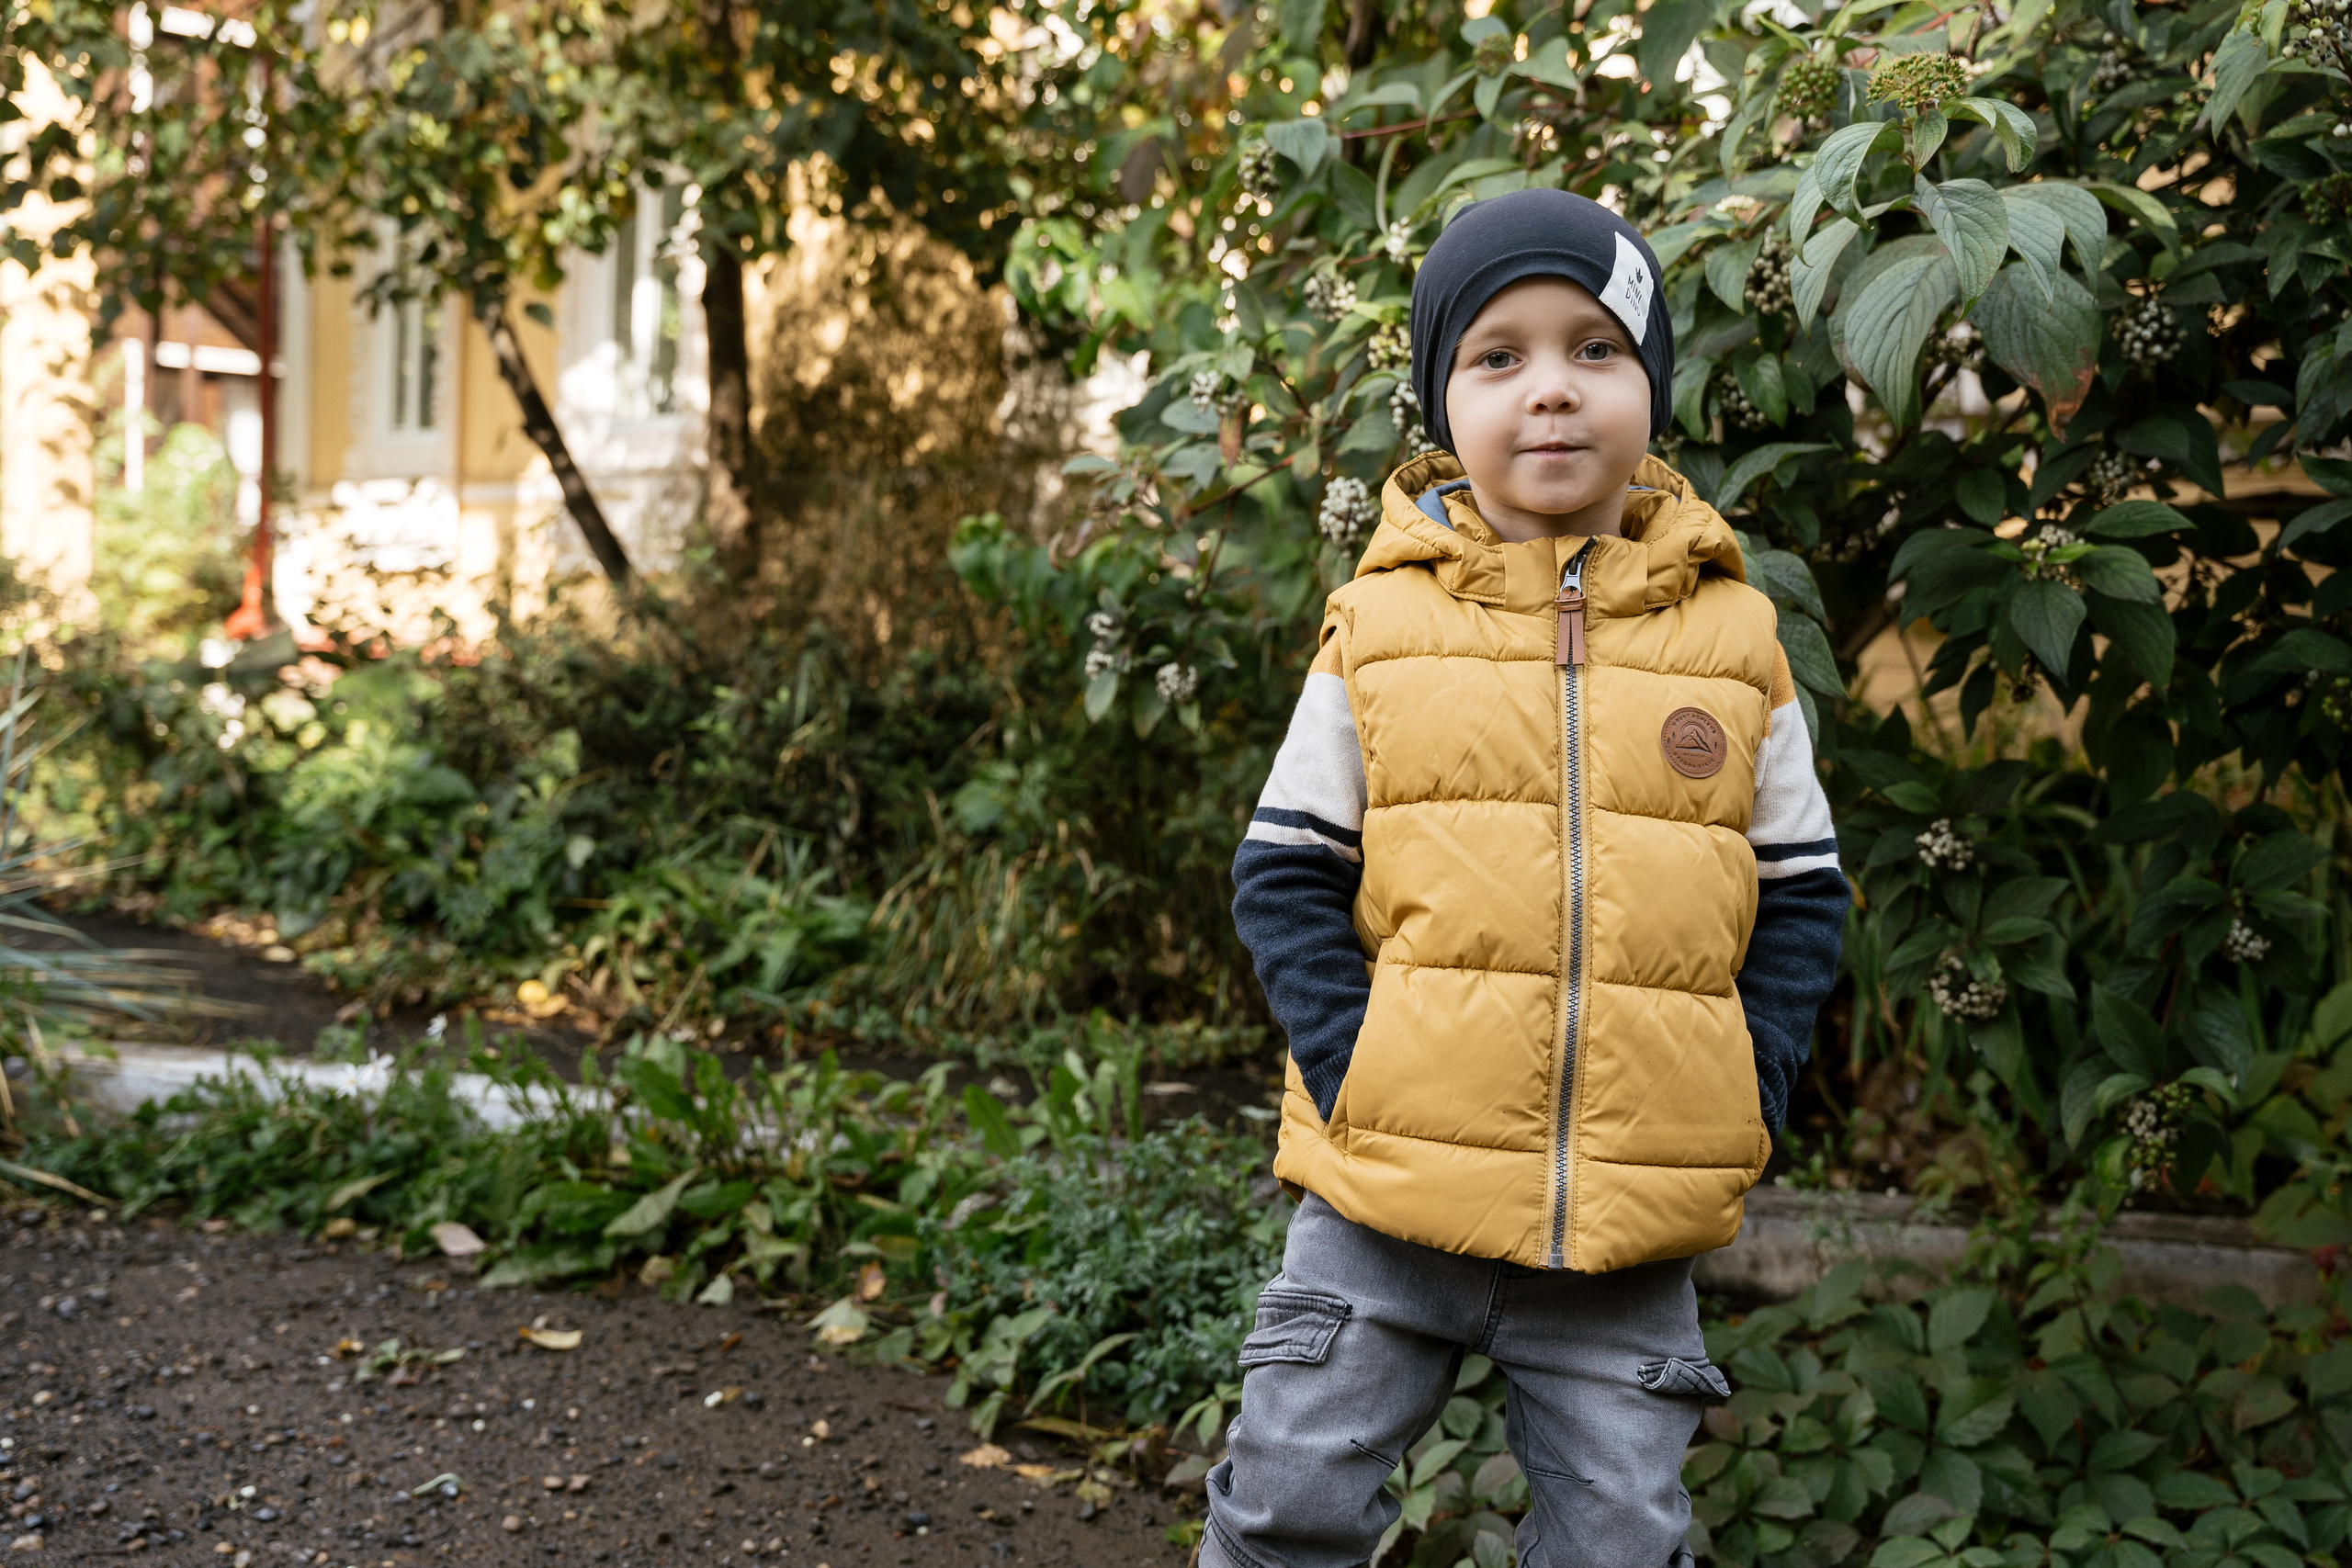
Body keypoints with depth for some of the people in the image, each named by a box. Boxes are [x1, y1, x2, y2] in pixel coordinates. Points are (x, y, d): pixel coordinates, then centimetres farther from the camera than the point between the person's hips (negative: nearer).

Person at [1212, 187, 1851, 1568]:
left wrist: (1744, 1087, -4)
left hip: (1633, 1230, 1)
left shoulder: (1734, 640, 3)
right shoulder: (1381, 629, -1)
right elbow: (1286, 879, 2)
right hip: (1391, 1194, -1)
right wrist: (1354, 1066, -10)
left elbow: (1802, 897, 9)